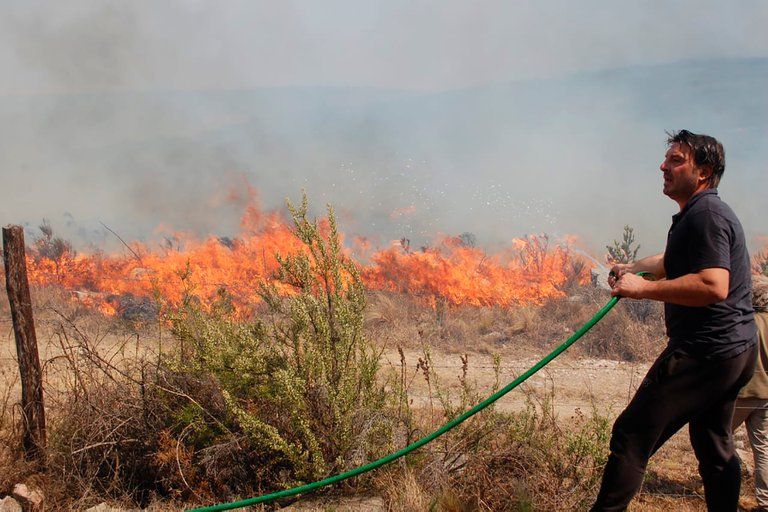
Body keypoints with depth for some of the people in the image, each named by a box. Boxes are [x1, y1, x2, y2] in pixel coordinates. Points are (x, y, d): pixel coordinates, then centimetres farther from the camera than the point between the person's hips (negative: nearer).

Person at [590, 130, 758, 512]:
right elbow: (678, 261, 36)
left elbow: (713, 286, -28)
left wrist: (644, 289, -22)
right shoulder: (704, 213, 18)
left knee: (632, 435, -10)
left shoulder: (705, 215, -16)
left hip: (704, 352, -11)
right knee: (714, 448, 19)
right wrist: (636, 268, 20)